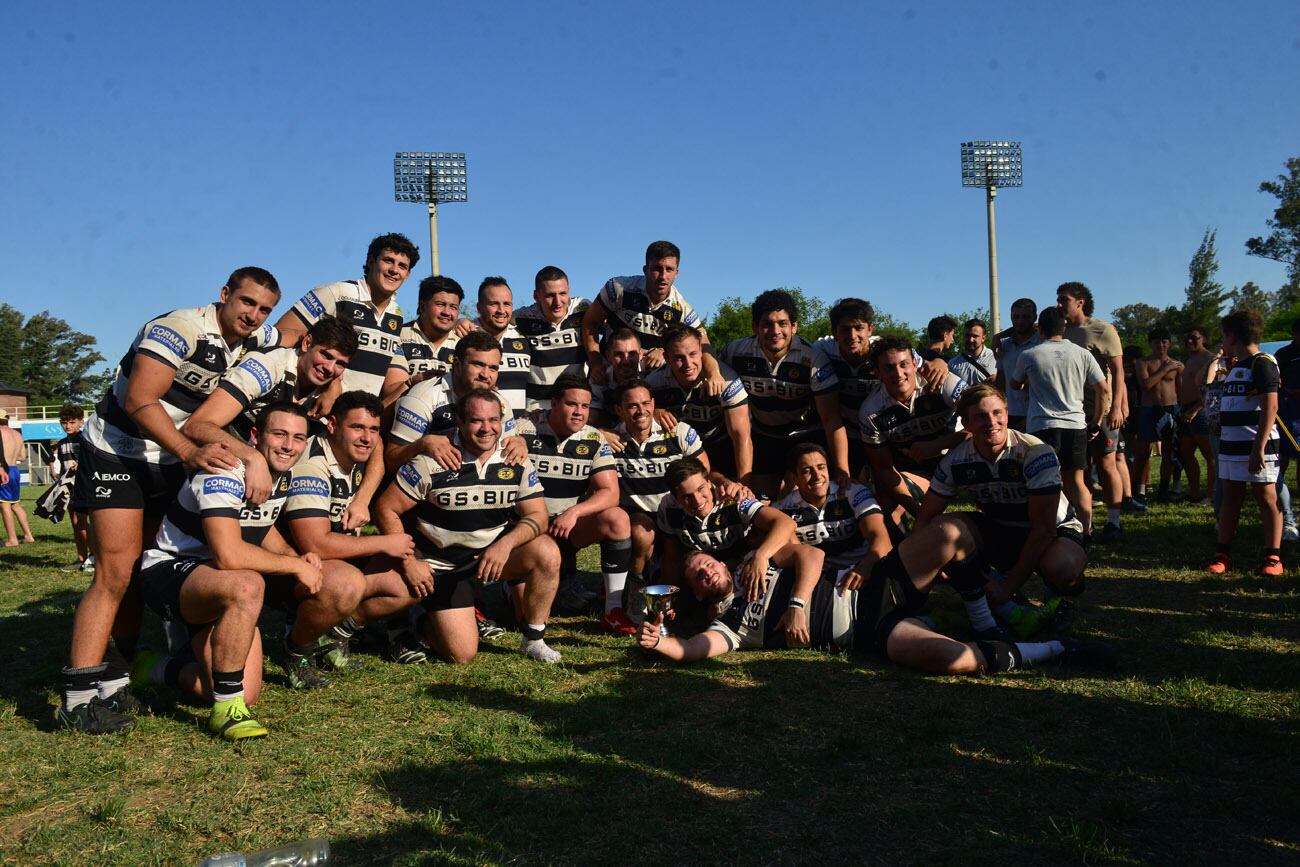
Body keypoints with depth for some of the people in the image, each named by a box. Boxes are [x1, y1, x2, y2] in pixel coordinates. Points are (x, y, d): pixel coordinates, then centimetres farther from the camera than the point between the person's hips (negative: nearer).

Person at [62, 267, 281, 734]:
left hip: (170, 462, 7)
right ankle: (81, 694, -14)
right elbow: (140, 401, -29)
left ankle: (115, 677, 14)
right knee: (116, 571, -15)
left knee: (141, 570, 7)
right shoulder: (180, 327, -22)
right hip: (117, 453, -7)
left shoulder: (257, 339, -1)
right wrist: (190, 452, -40)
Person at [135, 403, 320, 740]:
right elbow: (229, 555, -35)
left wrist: (298, 556, -4)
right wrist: (296, 566, -24)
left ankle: (156, 668, 28)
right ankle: (227, 709, -26)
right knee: (247, 585, -41)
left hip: (221, 592, 8)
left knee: (247, 695, -1)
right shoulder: (226, 473, -24)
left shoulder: (283, 478, 3)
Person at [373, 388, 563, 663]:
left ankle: (534, 640, -5)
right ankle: (421, 623, 22)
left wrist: (506, 543, -28)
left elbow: (537, 516, -9)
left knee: (547, 552, -25)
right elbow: (386, 509, -11)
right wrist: (408, 562, -16)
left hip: (495, 551, 3)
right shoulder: (432, 462, -15)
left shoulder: (516, 461, -6)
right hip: (442, 565, -3)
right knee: (461, 654, -13)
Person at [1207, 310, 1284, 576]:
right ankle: (1222, 554, 11)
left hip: (1255, 447, -9)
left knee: (1266, 498, -1)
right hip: (1231, 445, 9)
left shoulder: (1262, 363, -11)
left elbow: (1270, 408, -18)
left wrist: (1259, 447, -23)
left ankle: (1273, 557, 5)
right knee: (1230, 498, 8)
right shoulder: (1235, 367, 18)